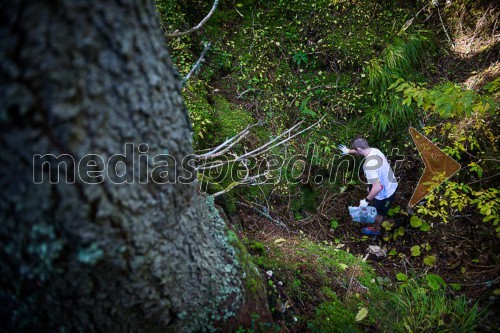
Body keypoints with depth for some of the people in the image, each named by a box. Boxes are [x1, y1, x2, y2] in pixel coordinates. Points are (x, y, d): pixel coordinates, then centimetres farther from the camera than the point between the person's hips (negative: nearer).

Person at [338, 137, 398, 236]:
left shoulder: (369, 165, -39)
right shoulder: (374, 150, -12)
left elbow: (378, 187, -41)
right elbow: (361, 151, 13)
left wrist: (366, 200, -27)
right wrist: (349, 151, 29)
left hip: (385, 193, -9)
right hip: (391, 185, 9)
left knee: (378, 212, 20)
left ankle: (375, 229, 51)